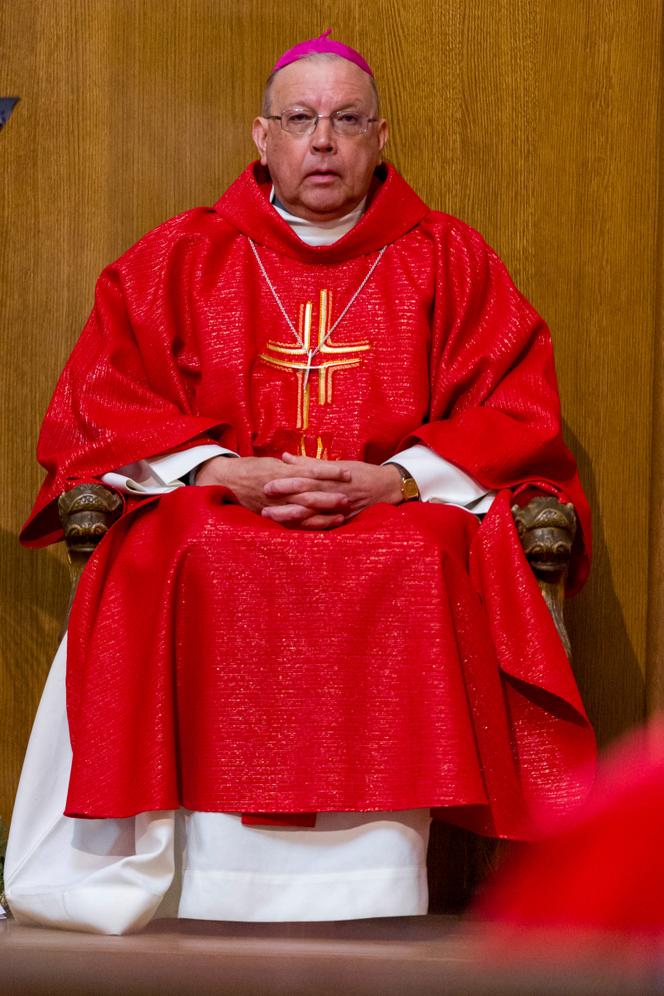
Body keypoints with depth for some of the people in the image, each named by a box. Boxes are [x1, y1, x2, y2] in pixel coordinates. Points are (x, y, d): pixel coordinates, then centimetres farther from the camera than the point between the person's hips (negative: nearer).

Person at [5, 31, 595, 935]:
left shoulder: (452, 262, 14)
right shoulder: (178, 259, 15)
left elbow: (520, 417, 5)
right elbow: (98, 408, 7)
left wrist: (394, 480, -12)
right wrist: (225, 473, -11)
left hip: (402, 522, 0)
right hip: (214, 514, 1)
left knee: (420, 567, -36)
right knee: (193, 569, -35)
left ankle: (365, 923, -31)